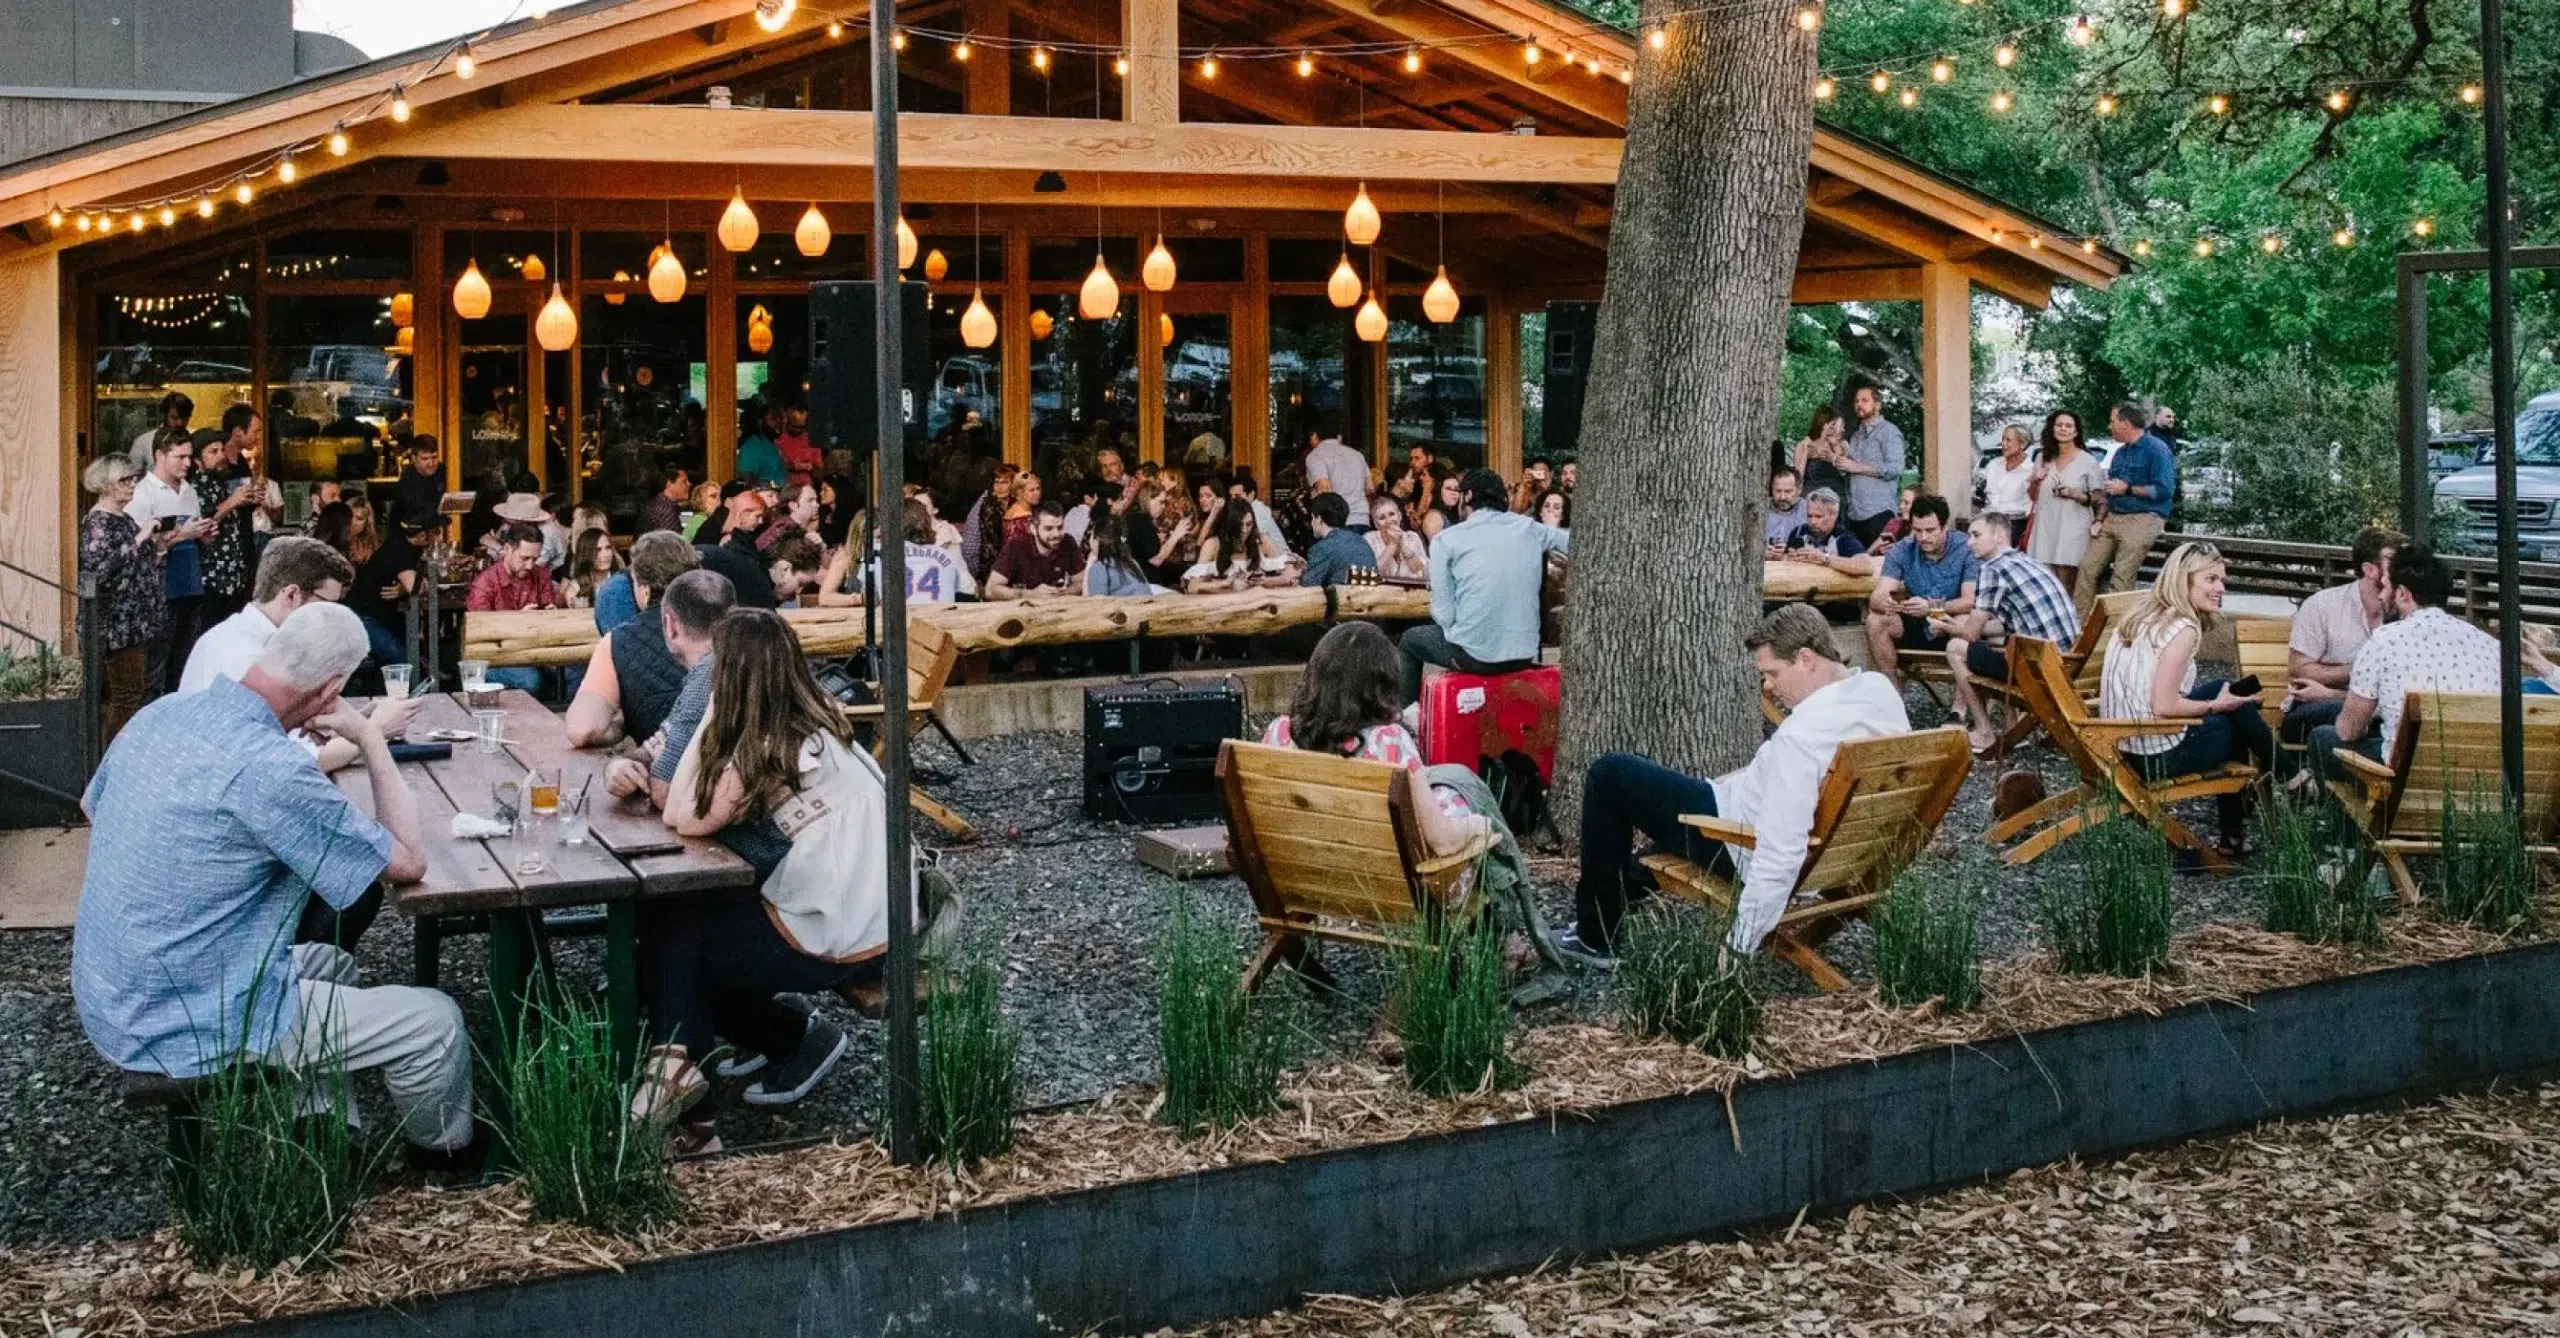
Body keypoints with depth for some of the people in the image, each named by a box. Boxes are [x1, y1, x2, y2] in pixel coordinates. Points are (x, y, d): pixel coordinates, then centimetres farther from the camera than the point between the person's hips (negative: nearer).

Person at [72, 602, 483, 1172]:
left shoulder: (161, 714, -3)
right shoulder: (272, 769, -29)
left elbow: (93, 805, 20)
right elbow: (409, 862, -16)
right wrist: (372, 741, -6)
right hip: (187, 1030, -9)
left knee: (331, 964, 29)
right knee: (435, 1022, 3)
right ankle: (443, 1147, 30)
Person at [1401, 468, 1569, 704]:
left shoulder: (1447, 539, -5)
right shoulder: (1528, 528, 6)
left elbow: (1444, 614, -6)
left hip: (1474, 655, -4)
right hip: (1524, 653, 5)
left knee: (1411, 639, 28)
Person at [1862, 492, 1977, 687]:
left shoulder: (1966, 550, -14)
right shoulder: (1901, 552, -7)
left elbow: (1971, 601, -24)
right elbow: (1876, 597, -16)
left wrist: (1932, 607, -42)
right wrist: (1884, 603, -43)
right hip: (1915, 627, 3)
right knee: (1875, 622, -22)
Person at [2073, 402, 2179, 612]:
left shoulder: (2156, 449, -7)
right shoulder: (2121, 452, 20)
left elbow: (2164, 490, -16)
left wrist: (2128, 489, -11)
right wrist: (2100, 521, 12)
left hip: (2143, 519, -8)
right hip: (2113, 518, 8)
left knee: (2121, 577, -15)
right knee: (2087, 567, -3)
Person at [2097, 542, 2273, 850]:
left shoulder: (2141, 612, 8)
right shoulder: (2183, 628, -18)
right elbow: (2164, 706, -23)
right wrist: (2215, 706, -6)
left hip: (2121, 747, 8)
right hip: (2156, 757, -8)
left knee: (2224, 689, 22)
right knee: (2237, 722, 12)